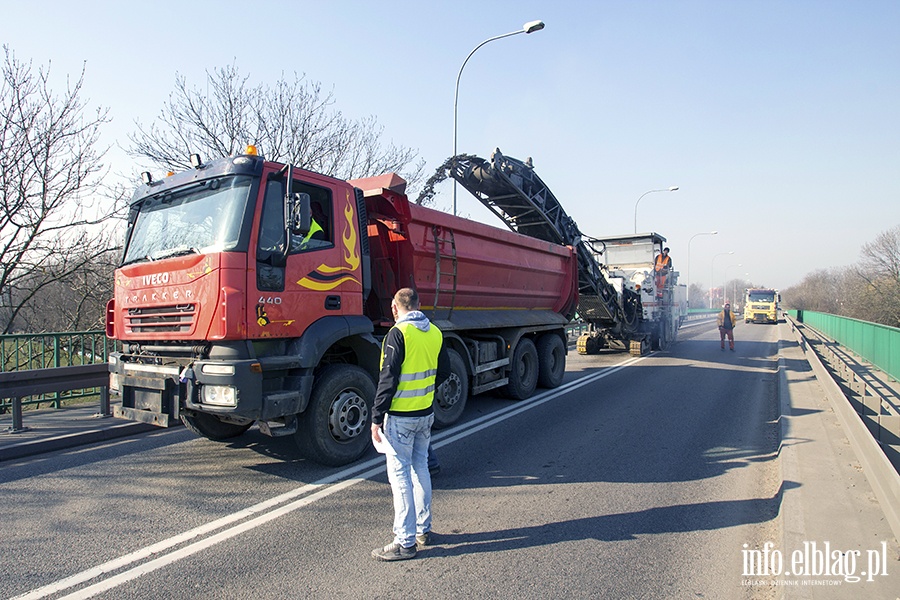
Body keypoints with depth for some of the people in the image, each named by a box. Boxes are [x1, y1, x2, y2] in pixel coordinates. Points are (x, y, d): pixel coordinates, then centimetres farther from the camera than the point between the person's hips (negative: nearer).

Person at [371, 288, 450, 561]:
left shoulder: (398, 333, -16)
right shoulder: (435, 333, 5)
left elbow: (388, 379, -18)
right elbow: (444, 371, 13)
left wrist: (377, 418, -12)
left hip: (400, 417, -7)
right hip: (426, 414, 7)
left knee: (399, 474, 1)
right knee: (420, 468, 18)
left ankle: (405, 541, 8)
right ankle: (423, 529, 29)